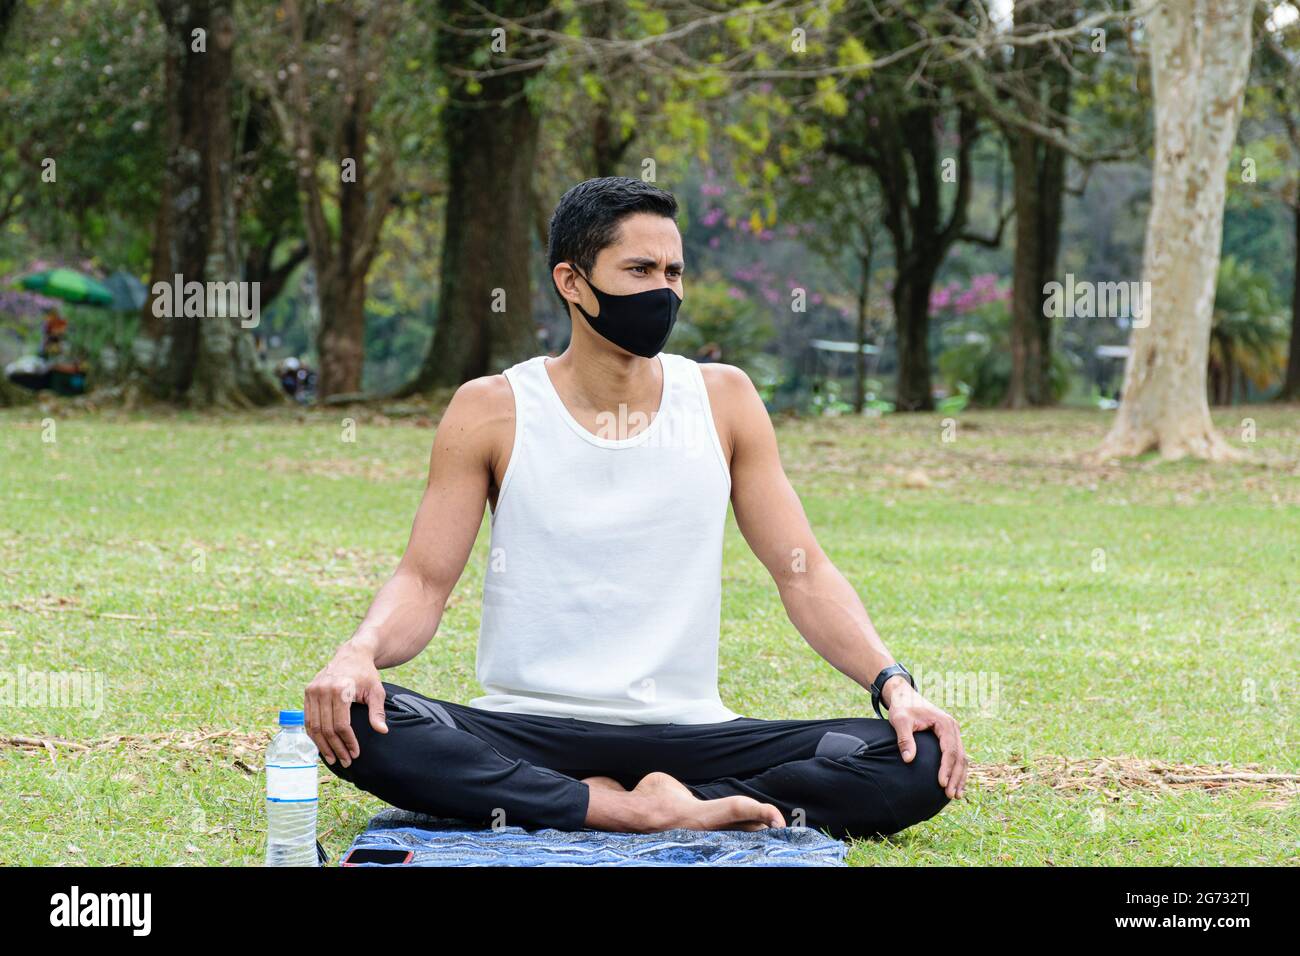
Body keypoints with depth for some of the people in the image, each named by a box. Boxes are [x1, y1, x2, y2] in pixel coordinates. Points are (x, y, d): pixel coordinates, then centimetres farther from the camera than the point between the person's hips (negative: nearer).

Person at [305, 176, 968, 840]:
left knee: (917, 765, -22)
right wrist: (361, 652, -25)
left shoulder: (722, 400, 6)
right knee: (352, 724, -33)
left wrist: (892, 684, -11)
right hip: (526, 734, -1)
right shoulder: (492, 411, 1)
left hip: (688, 733, 1)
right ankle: (651, 813, -30)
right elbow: (424, 582, -2)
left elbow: (804, 573, 6)